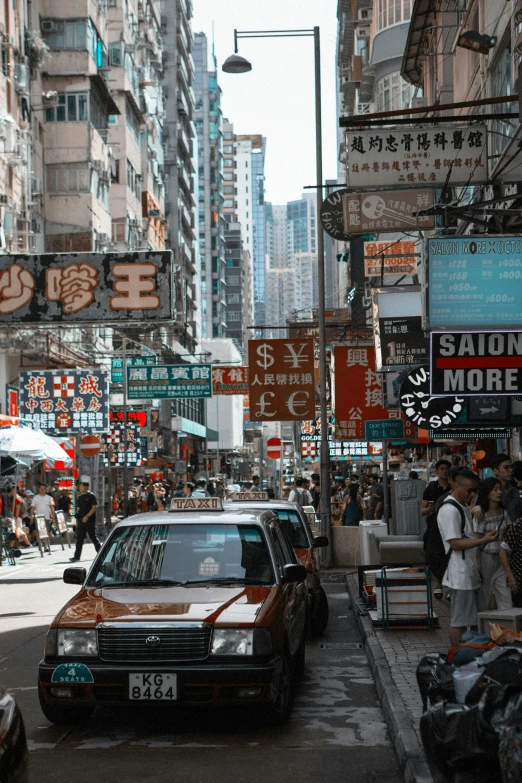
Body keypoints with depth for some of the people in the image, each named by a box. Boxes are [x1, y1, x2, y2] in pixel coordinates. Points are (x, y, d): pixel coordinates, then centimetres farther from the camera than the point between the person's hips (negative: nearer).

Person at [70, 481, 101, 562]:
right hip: (81, 521, 6)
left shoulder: (91, 496, -7)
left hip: (90, 521, -6)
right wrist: (77, 520, 13)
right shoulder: (80, 497, 13)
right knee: (79, 538, 1)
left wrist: (87, 516, -19)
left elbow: (94, 507, -12)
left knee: (93, 537, 2)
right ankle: (77, 556, 0)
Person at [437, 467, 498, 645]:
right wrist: (483, 540, -24)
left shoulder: (463, 507, 17)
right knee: (459, 621, -4)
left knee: (465, 619, 14)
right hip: (460, 575, -10)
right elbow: (456, 543, -22)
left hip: (470, 573, 10)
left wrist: (484, 537, 12)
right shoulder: (449, 510, -17)